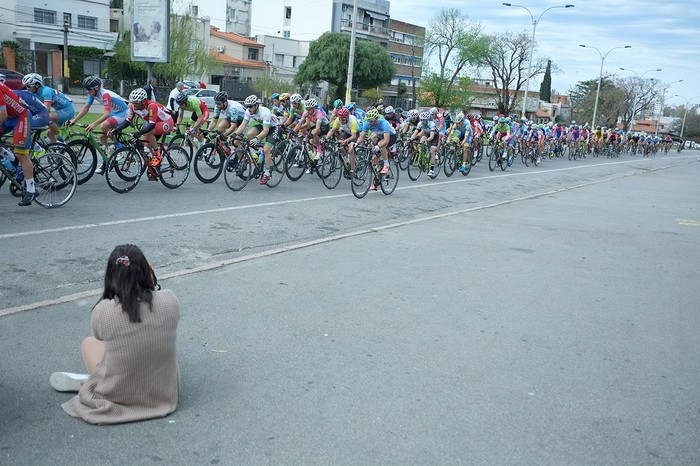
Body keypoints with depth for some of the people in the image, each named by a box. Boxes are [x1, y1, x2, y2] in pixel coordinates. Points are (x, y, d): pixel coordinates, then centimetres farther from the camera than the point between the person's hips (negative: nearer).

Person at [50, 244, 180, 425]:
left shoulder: (101, 311, -22)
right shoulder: (169, 300, -19)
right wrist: (152, 282, 17)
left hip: (118, 396, -1)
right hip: (164, 392, 2)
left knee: (89, 343, 23)